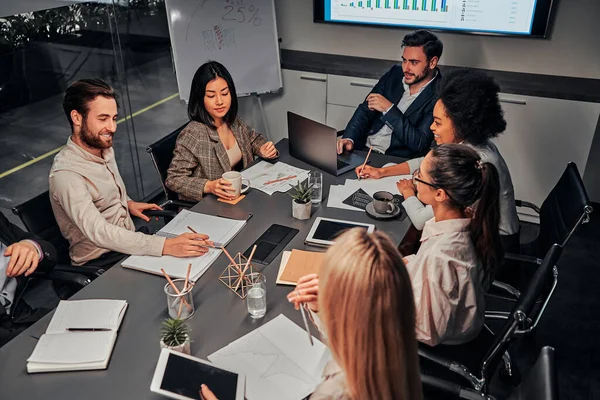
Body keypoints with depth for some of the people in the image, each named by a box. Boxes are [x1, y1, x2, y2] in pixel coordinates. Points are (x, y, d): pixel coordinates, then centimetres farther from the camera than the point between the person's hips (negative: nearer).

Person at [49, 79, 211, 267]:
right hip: (100, 262, -7)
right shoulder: (66, 174, -22)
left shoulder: (106, 150, 4)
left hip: (128, 243, 8)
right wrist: (165, 246, -41)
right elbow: (98, 232, -33)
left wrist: (128, 203, 6)